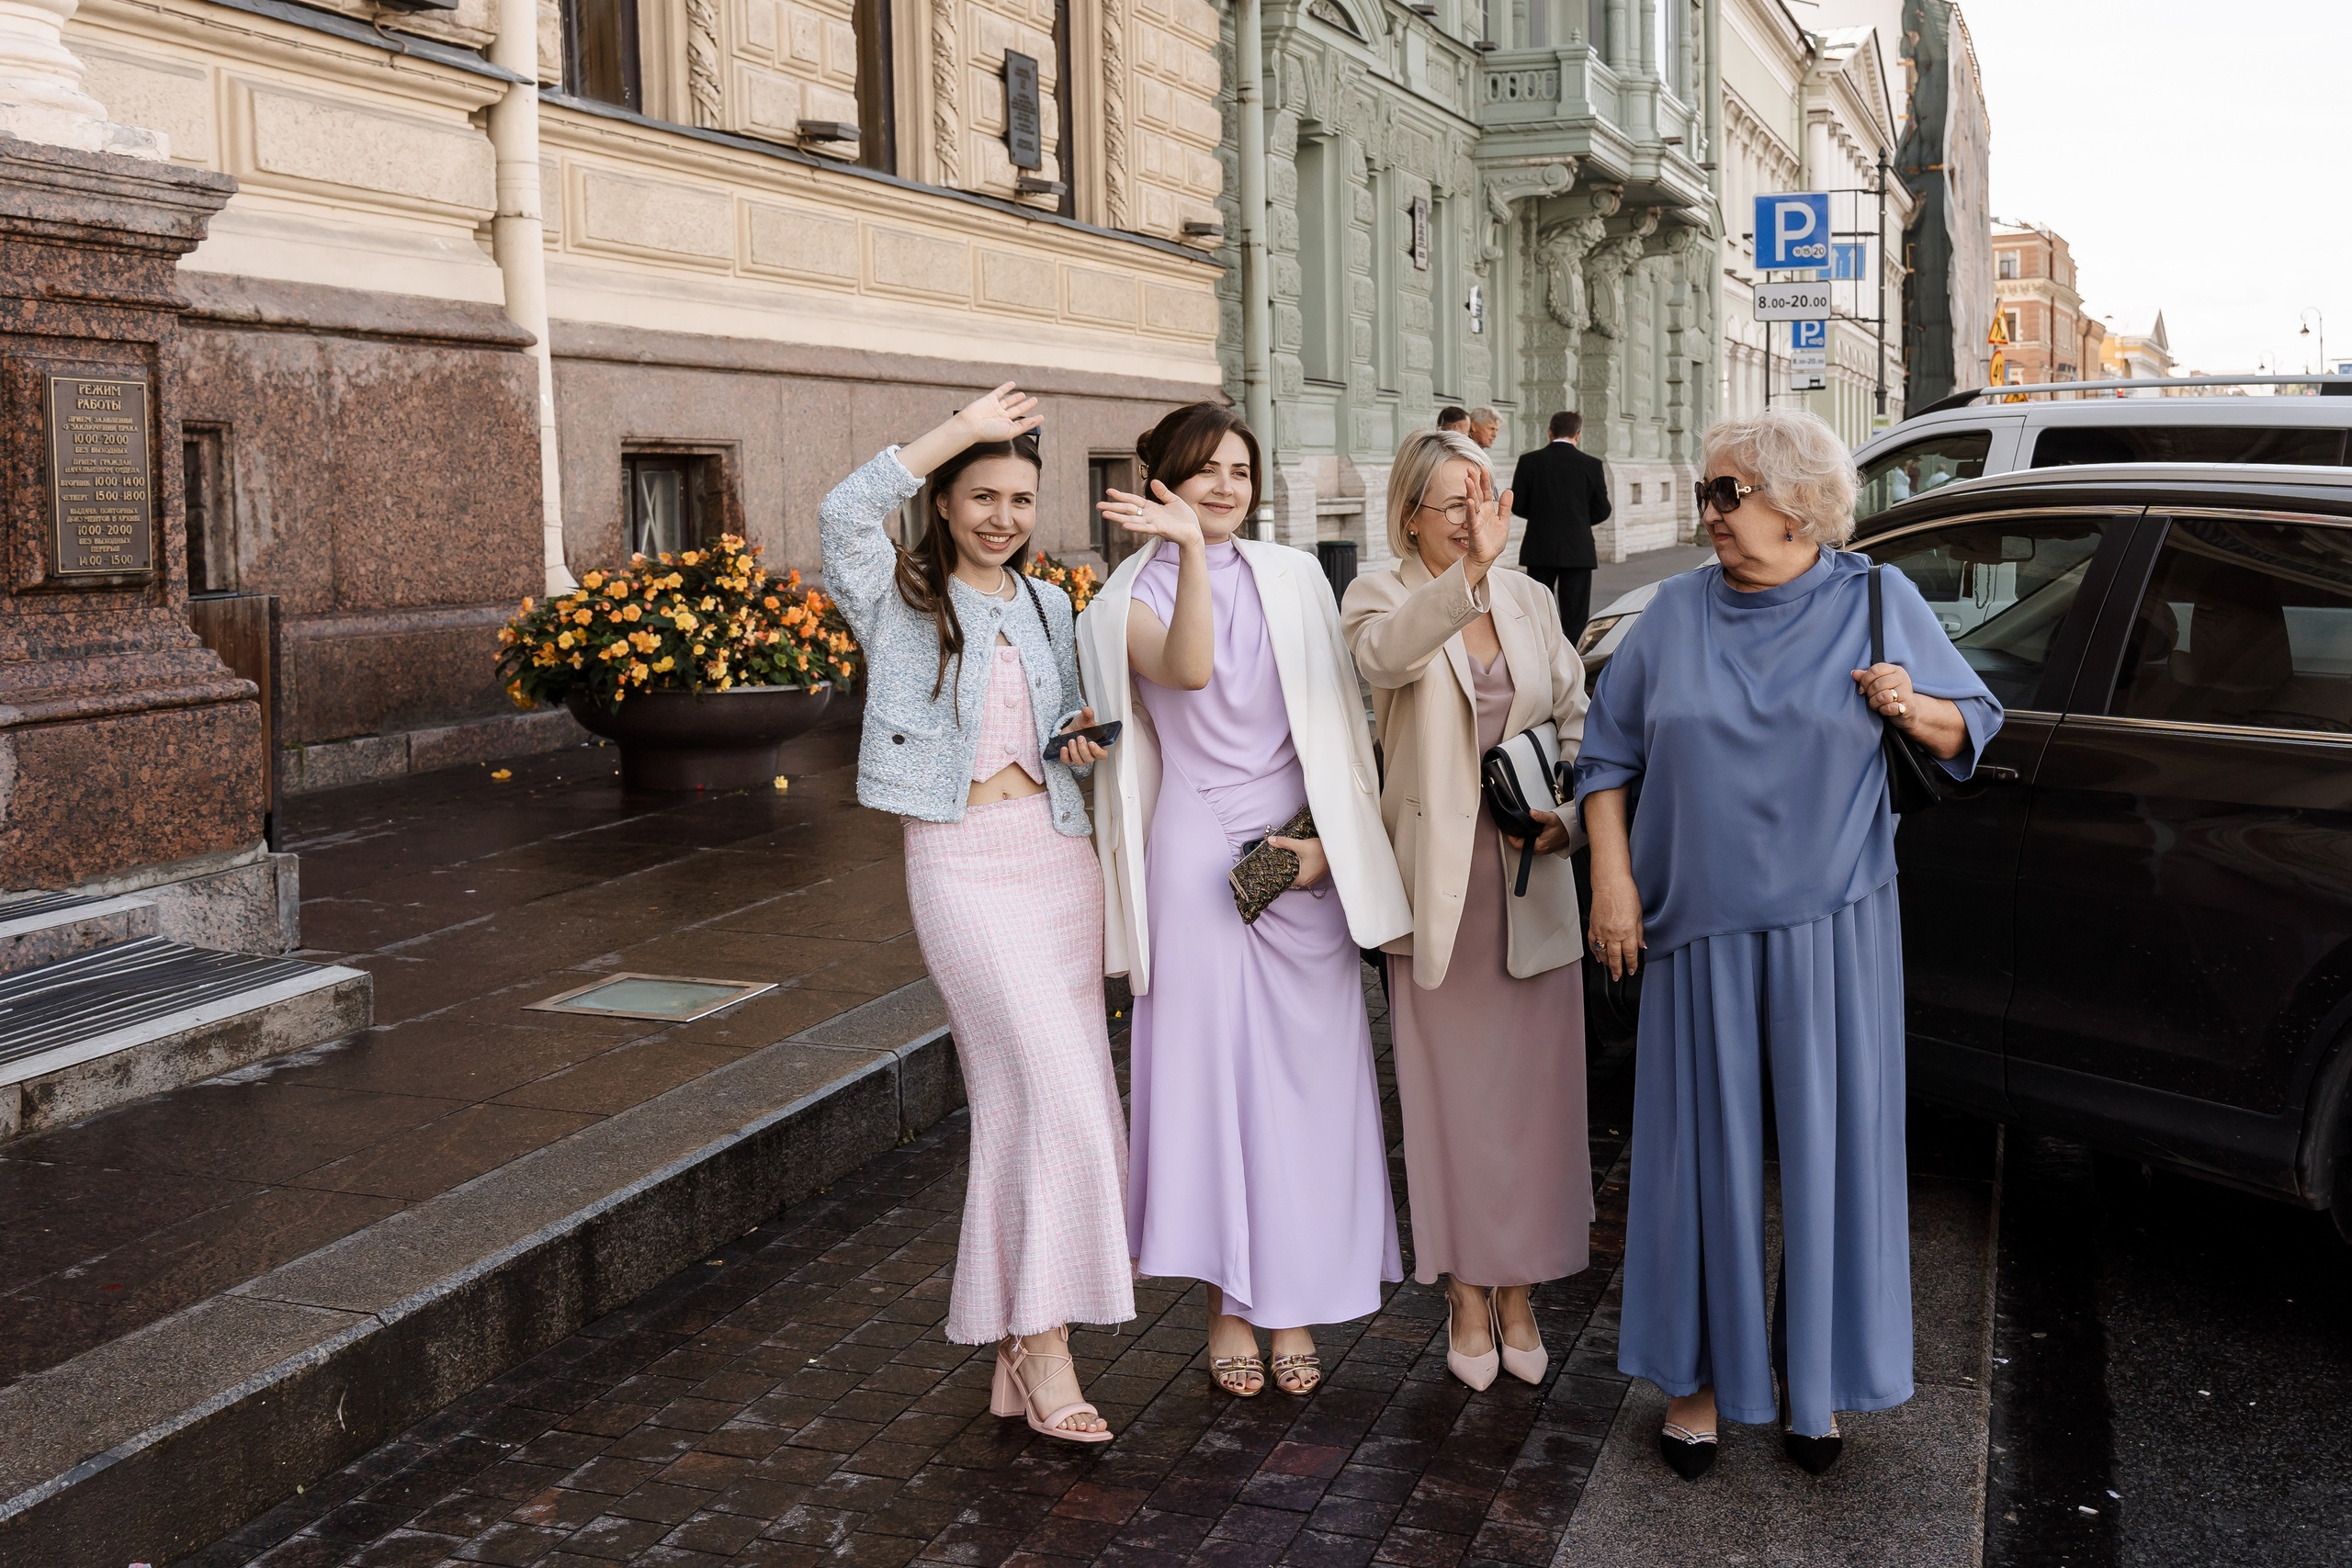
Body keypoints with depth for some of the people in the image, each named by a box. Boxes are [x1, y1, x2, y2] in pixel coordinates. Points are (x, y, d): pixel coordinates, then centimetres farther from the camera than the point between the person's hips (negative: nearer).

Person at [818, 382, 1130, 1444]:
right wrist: (960, 428, -20)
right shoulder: (901, 601, 0)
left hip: (1057, 855, 6)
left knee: (1025, 1096, 7)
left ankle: (1017, 1331, 17)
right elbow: (844, 512, -20)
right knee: (1055, 1086, -14)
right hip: (962, 864, -5)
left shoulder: (1048, 607, 16)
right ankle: (1041, 1339, -6)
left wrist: (1086, 741, 3)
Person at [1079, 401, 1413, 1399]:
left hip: (1301, 854, 2)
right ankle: (1228, 1304, 16)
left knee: (1303, 1075, 5)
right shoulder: (1132, 598, 1)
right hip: (1195, 855, -1)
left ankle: (1293, 1302, 18)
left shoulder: (1293, 579, 6)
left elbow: (1337, 724, 6)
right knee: (1209, 1072, 3)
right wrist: (1191, 549, -32)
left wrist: (1325, 841, -3)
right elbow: (1188, 670, -22)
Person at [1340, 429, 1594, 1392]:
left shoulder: (1528, 600, 9)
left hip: (1532, 883, 3)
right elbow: (1384, 656, -28)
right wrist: (1468, 571, -42)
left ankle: (1518, 1296, 21)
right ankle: (1467, 1300, 17)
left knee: (1533, 1093, 7)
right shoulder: (1382, 596, -4)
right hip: (1437, 886, -3)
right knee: (1451, 1098, 4)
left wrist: (1568, 812, -3)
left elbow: (1576, 714, 14)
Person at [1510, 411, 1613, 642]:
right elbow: (1602, 511, 1)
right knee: (1575, 617, 3)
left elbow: (1517, 505, -1)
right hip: (1577, 551, -1)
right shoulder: (1591, 465, -4)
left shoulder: (1529, 461, -4)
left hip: (1539, 550, 1)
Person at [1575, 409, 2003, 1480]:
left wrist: (1915, 709, -12)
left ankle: (1813, 1375, 21)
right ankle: (1704, 1373, 20)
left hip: (1831, 930, -1)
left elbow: (1970, 728, 10)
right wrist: (1612, 879, 1)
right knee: (1704, 1145, 5)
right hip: (1700, 929, 1)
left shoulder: (1878, 602, 3)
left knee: (1824, 1146, 4)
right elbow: (1608, 750, 10)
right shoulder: (1678, 612, 6)